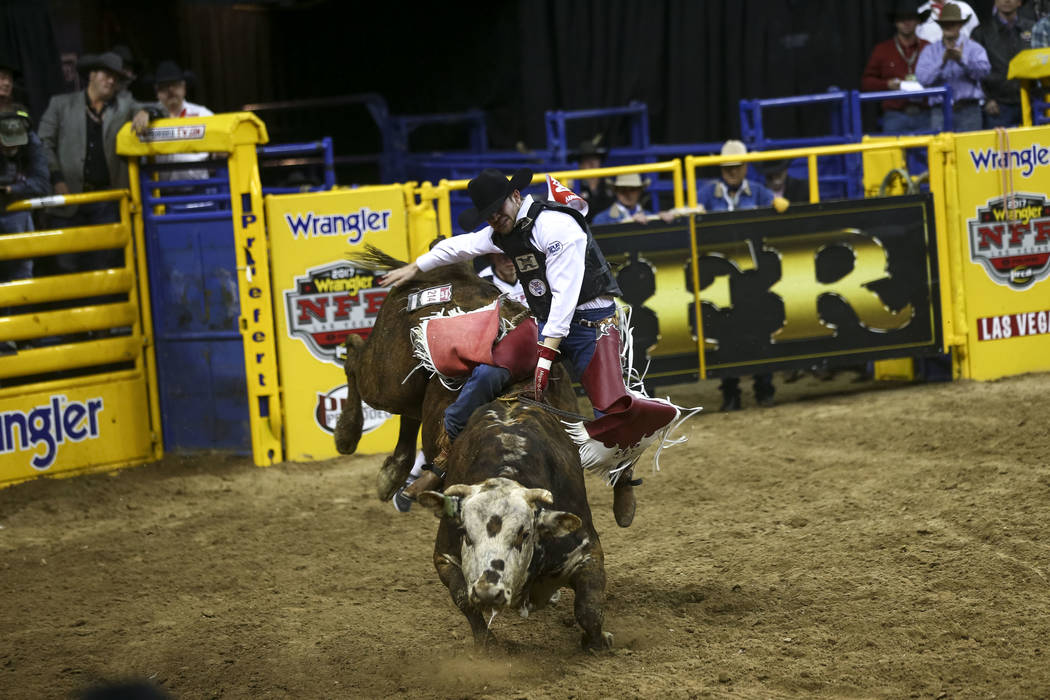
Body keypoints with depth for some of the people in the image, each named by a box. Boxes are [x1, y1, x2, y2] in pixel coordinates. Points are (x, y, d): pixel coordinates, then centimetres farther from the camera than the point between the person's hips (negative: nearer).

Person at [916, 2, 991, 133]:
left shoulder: (974, 48, 9)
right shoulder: (930, 51, 13)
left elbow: (983, 70, -10)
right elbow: (923, 79, -3)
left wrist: (962, 59, -25)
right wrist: (943, 61, -17)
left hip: (968, 111, -1)